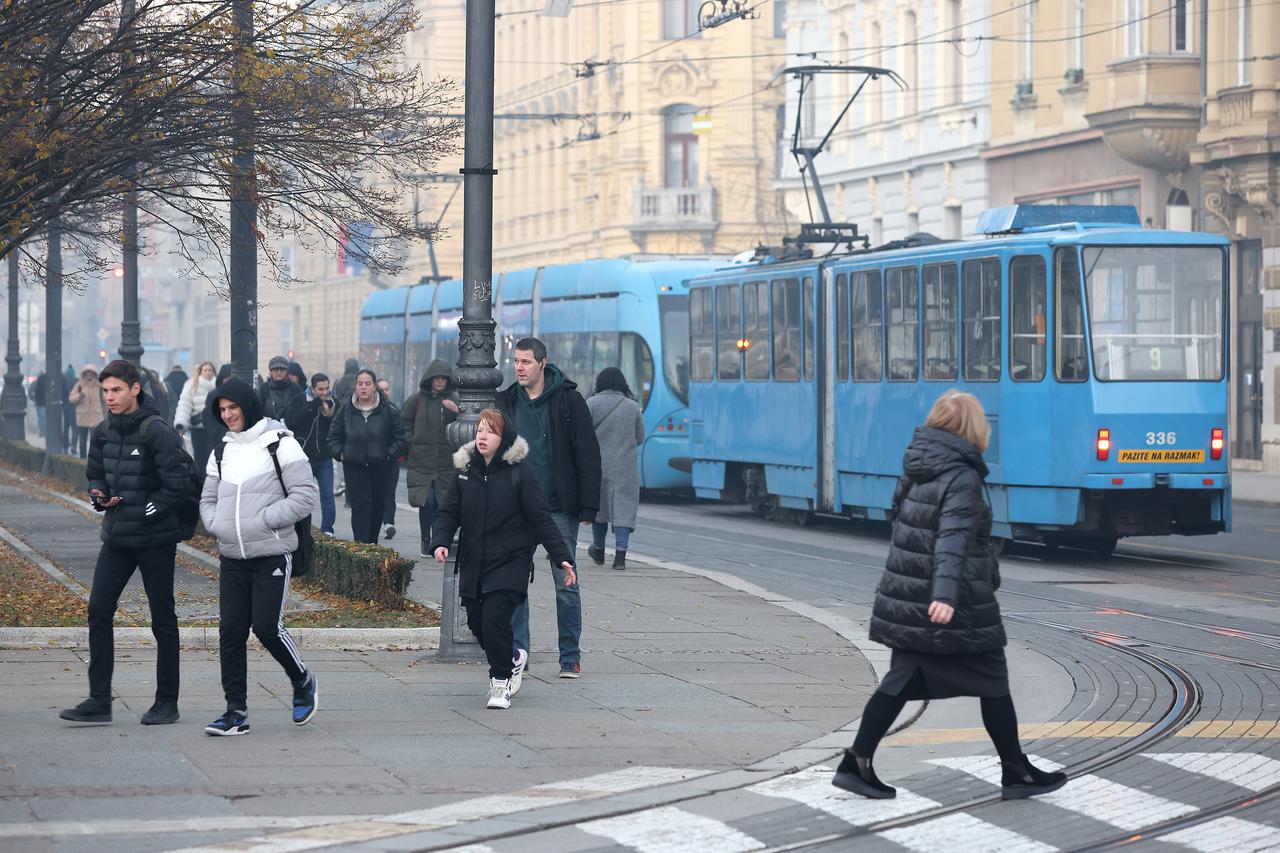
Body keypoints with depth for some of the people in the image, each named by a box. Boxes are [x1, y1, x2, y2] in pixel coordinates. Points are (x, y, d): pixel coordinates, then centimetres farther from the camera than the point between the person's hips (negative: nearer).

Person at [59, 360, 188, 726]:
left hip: (154, 540, -6)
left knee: (163, 619, 4)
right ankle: (99, 700, 3)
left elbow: (176, 483, -15)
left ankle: (167, 702, 12)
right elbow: (95, 474, 19)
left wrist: (145, 514, -14)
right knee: (98, 610, 0)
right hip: (116, 538, 6)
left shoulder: (157, 431, -14)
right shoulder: (104, 432, 7)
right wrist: (100, 495, -2)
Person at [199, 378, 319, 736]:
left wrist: (264, 521, -14)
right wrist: (215, 525, 1)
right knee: (230, 632, 0)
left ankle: (302, 682, 17)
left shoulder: (280, 444, -5)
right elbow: (208, 499, 23)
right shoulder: (222, 452, 14)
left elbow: (306, 496, -9)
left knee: (267, 627, -10)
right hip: (231, 558, 6)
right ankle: (236, 711, 4)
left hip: (272, 556, -6)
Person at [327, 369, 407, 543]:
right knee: (360, 505, -11)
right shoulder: (346, 410, 3)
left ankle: (372, 542, 24)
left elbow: (400, 438, 3)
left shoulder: (387, 410, -1)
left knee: (378, 506, 9)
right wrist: (340, 454, -1)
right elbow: (333, 436, 12)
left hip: (380, 467, 1)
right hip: (354, 467, -1)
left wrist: (389, 454, -7)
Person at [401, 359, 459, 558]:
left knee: (443, 503, 2)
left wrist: (457, 411, -16)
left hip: (447, 462, 1)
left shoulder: (454, 400, 6)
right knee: (426, 502, -9)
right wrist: (410, 443, 2)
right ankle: (425, 541, 4)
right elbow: (404, 422, 13)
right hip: (421, 461, -1)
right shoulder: (417, 400, 4)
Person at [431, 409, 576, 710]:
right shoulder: (466, 471, 5)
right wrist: (440, 543, -11)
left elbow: (541, 520, -7)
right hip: (473, 564, 5)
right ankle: (513, 658, 38)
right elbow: (448, 513, 8)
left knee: (495, 619, -16)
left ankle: (501, 680, 3)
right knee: (477, 623, 9)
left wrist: (562, 558, -11)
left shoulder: (521, 472, -8)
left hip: (510, 563, -5)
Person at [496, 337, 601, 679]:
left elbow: (588, 455, -4)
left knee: (566, 584, 1)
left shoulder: (568, 400, -4)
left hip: (559, 509, -3)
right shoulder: (506, 402, 7)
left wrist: (588, 506, -9)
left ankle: (570, 658, 9)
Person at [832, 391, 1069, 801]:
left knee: (902, 679, 12)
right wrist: (947, 594, -41)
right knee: (992, 683, 5)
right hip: (958, 611, -8)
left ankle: (856, 763, 5)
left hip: (906, 599, 8)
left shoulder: (916, 470, 7)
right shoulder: (962, 478, -18)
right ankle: (1017, 773, 14)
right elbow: (953, 539, -30)